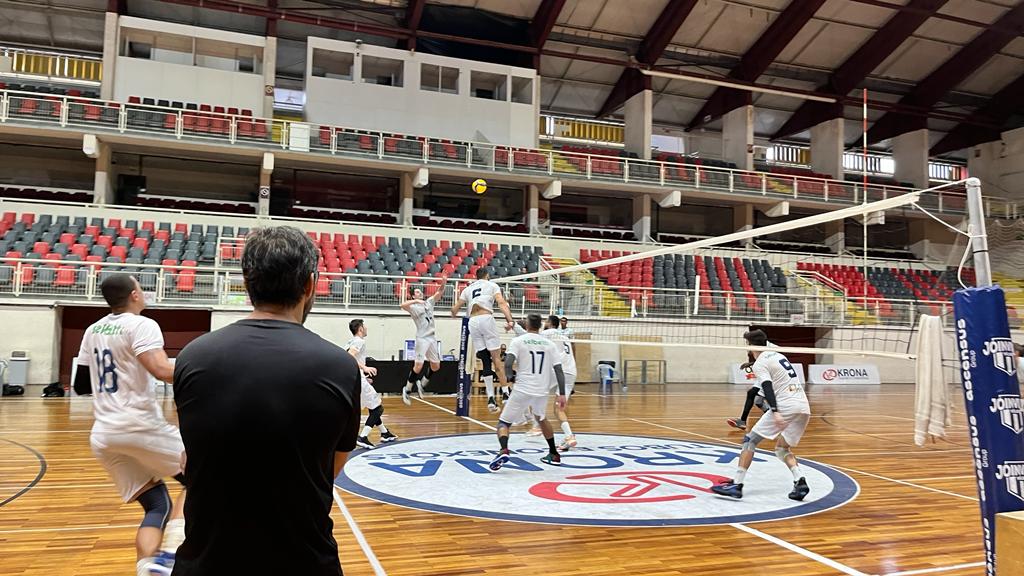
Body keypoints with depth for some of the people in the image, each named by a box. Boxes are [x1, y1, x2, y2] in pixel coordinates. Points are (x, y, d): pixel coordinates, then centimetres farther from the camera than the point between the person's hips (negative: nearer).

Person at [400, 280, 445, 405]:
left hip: (432, 337, 6)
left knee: (436, 366, 9)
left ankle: (421, 384, 28)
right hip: (422, 338, -6)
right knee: (418, 365, -12)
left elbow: (440, 292, 7)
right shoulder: (413, 307, -3)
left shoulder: (429, 301, 14)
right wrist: (416, 301, -32)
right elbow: (402, 305, -23)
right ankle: (407, 389, 2)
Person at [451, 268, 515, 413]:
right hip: (486, 318, -3)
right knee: (496, 358, -1)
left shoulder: (468, 288, 24)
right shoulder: (491, 285, 14)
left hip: (472, 322, 3)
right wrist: (509, 320, -13)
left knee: (485, 361, 5)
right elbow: (502, 303, -3)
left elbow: (454, 309, 26)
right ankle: (505, 393, -7)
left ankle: (490, 398, -1)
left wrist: (454, 314, 49)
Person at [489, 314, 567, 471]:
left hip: (522, 390, -4)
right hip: (542, 392, 4)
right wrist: (562, 394, 3)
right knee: (541, 418, 32)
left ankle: (504, 451, -20)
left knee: (503, 422, 8)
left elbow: (508, 365, -13)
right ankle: (554, 455, 36)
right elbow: (559, 371, 2)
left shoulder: (518, 341, 0)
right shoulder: (550, 344, 8)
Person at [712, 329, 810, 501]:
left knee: (750, 440, 2)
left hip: (785, 407, -7)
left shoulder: (759, 364, -1)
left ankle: (737, 484, -3)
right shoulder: (778, 355, 23)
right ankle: (800, 482, -2)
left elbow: (768, 388, -16)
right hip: (804, 408, 8)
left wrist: (775, 412, -27)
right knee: (782, 448, 20)